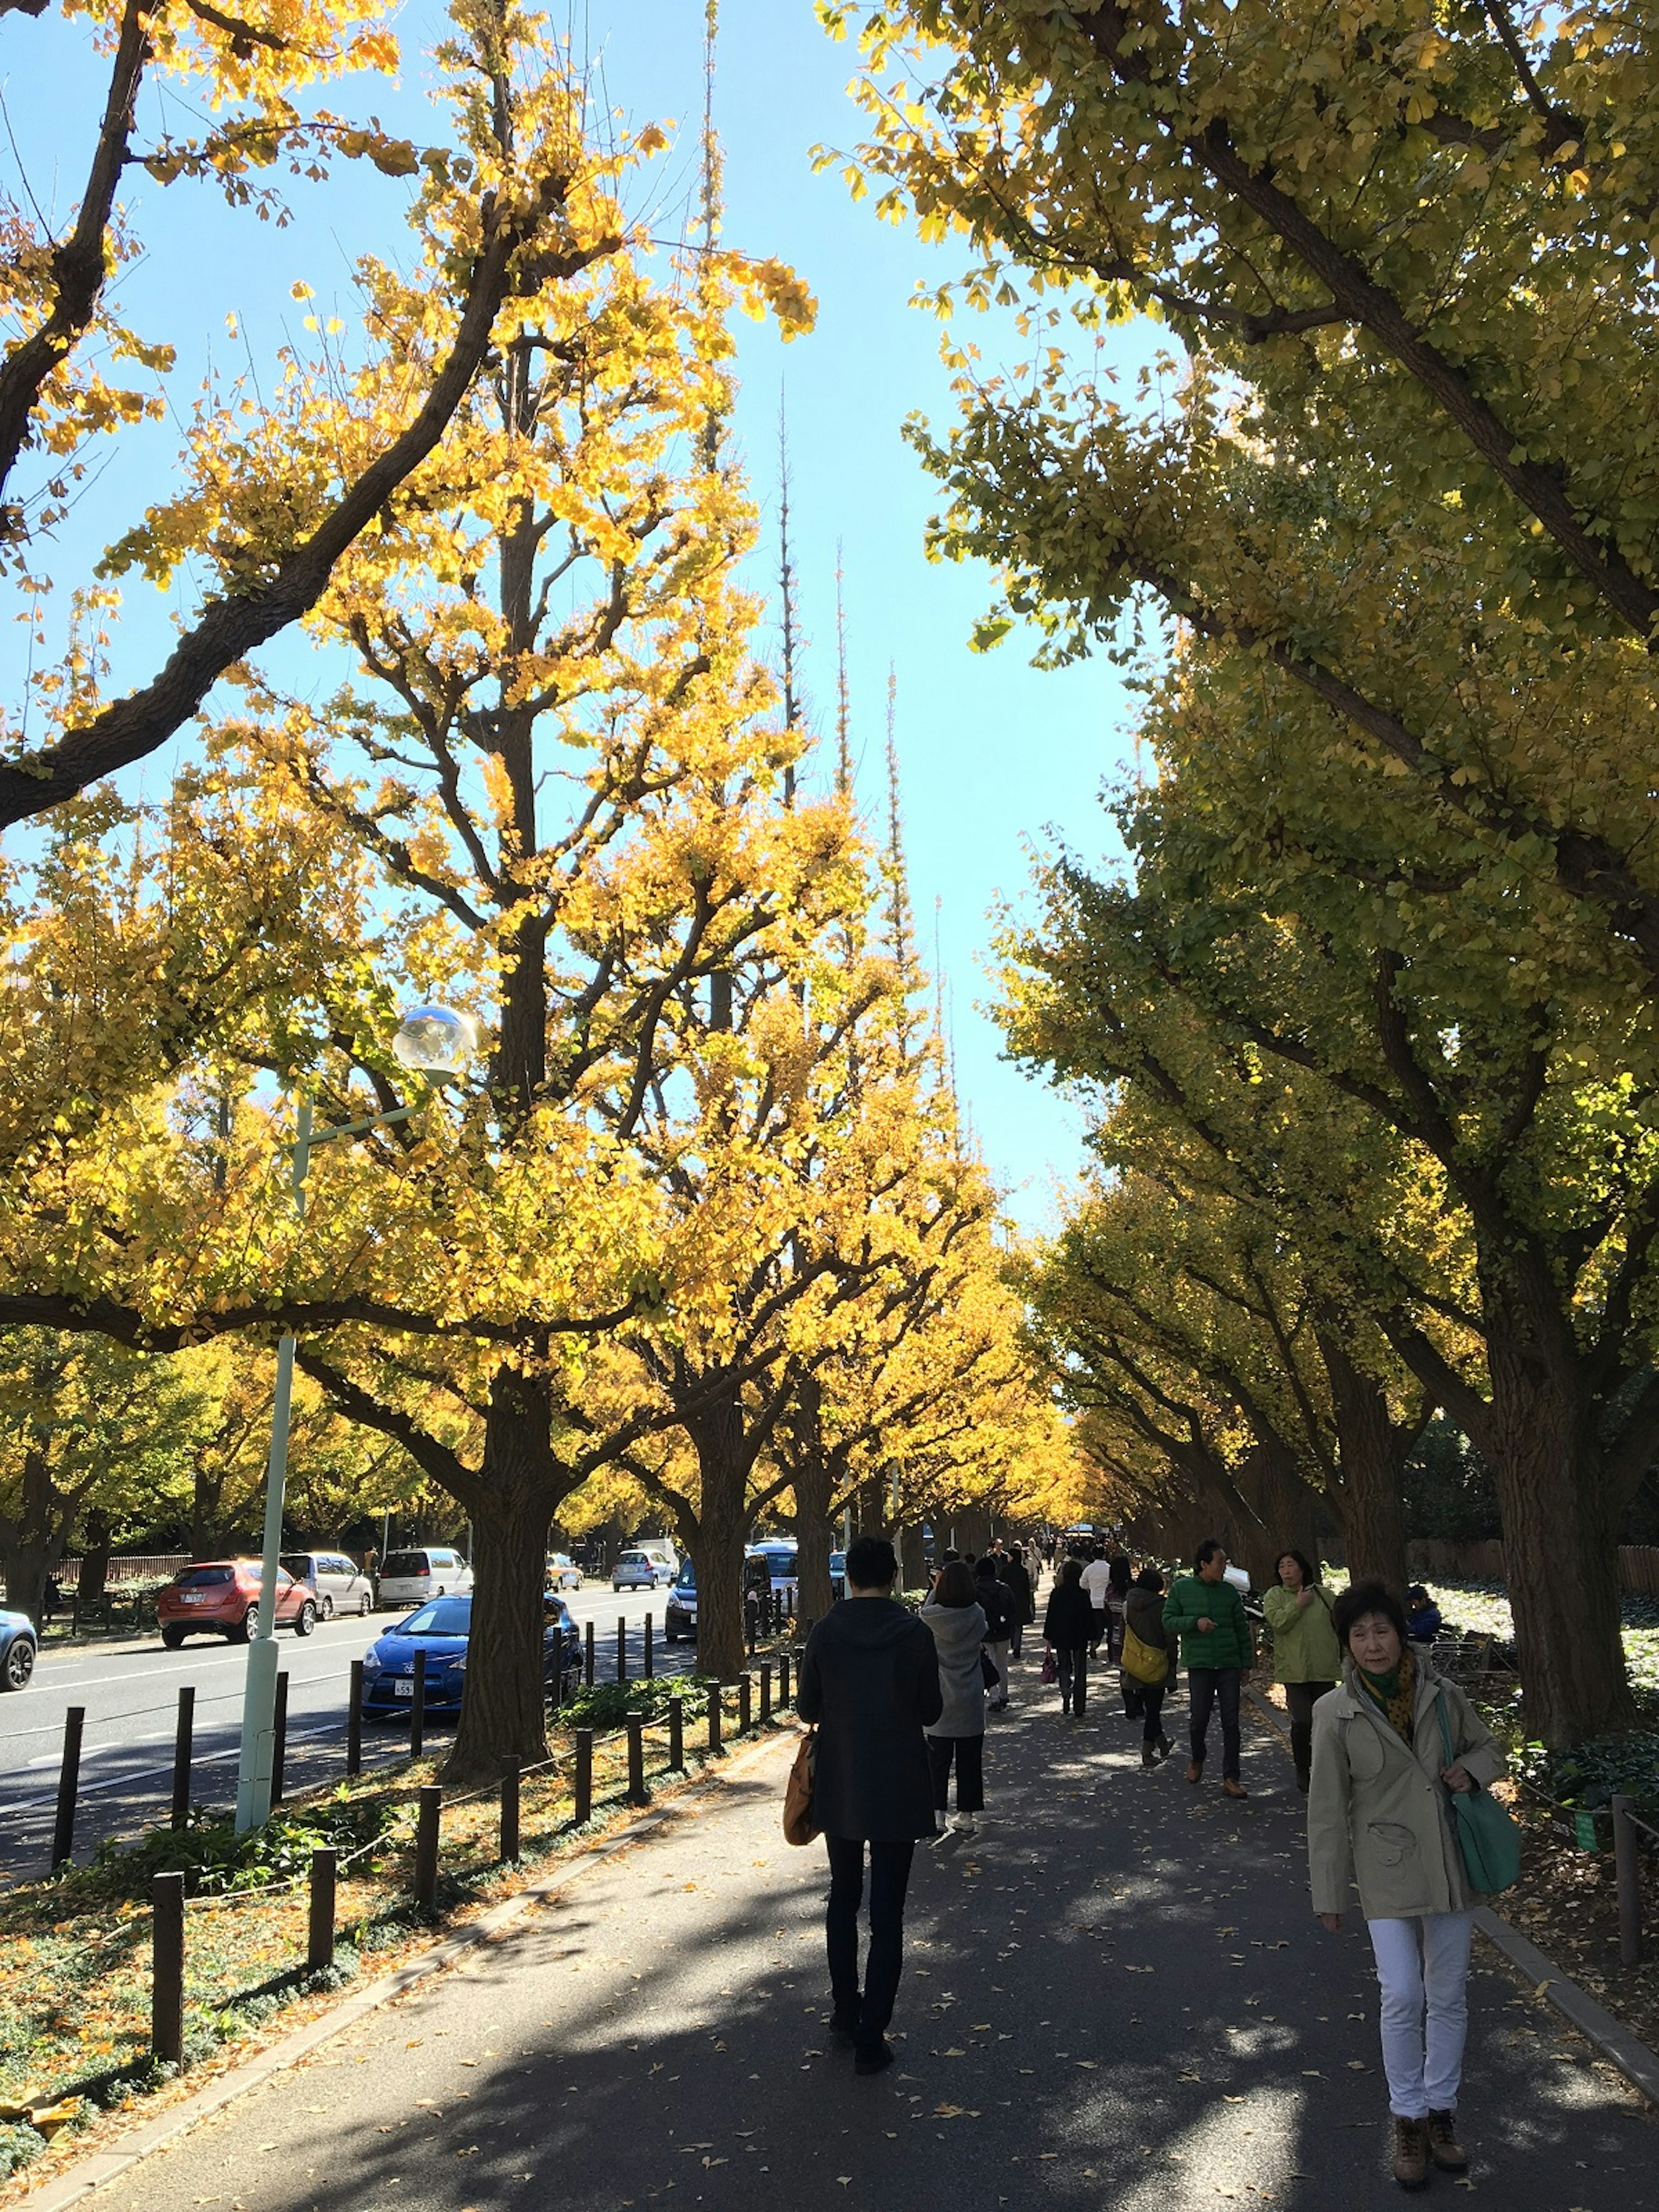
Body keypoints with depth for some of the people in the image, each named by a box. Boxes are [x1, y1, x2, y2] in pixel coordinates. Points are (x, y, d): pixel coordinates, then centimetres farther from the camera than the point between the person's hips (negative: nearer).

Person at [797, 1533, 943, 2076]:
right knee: (887, 1914, 6)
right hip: (899, 1791, -2)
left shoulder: (825, 1633, -9)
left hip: (840, 1790, 2)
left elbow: (807, 1709, -1)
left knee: (843, 1898, 21)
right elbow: (931, 1711, -4)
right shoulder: (915, 1635, -13)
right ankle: (871, 2037, 7)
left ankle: (846, 2012, 31)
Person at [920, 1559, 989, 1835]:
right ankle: (966, 1816, 17)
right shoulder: (977, 1615, -11)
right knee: (969, 1760, 11)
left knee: (938, 1760, 10)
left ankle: (937, 1815, 9)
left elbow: (922, 1613, 8)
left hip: (941, 1700, -1)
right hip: (971, 1701, 1)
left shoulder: (934, 1616, -15)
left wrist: (936, 1591, 15)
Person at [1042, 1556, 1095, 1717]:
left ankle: (1066, 1706, -8)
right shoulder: (1083, 1595, -10)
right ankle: (1079, 1710, 8)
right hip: (1080, 1639, -1)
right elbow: (1090, 1617, -7)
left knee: (1064, 1669, 13)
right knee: (1080, 1672, 9)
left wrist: (1049, 1637, 7)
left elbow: (1050, 1617, 0)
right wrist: (1092, 1637, 2)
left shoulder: (1056, 1593, -5)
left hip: (1061, 1639, 1)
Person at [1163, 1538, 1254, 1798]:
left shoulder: (1229, 1591, 6)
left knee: (1231, 1723, 1)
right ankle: (1197, 1760, 30)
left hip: (1230, 1666, 2)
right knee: (1199, 1719, 0)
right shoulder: (1181, 1589, 0)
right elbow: (1168, 1621, 1)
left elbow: (1242, 1629, 12)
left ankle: (1230, 1779, 7)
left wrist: (1247, 1662, 10)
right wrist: (1195, 1622, -15)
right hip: (1199, 1665, -2)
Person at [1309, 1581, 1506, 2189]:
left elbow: (1488, 1750, 13)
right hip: (1387, 1874, -3)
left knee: (1449, 1996, 12)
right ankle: (1409, 2121, 15)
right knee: (1403, 1996, -6)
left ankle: (1441, 2112, 32)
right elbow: (1327, 1809, -6)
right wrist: (1328, 1892, -3)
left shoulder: (1444, 1695, -5)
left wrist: (1471, 1768, -11)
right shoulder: (1336, 1713, -12)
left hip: (1451, 1867, 3)